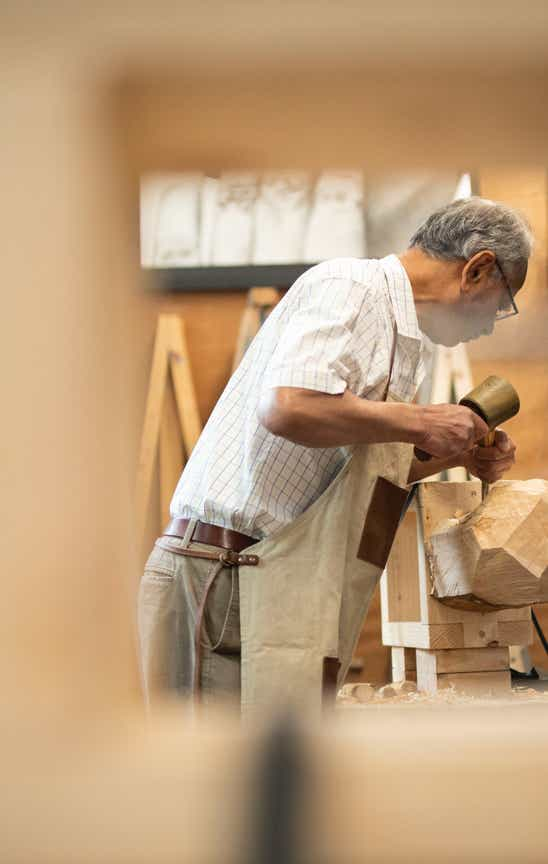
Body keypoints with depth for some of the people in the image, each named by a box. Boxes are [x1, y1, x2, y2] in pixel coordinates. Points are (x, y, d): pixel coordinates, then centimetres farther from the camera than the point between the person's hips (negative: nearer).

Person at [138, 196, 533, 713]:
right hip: (226, 571, -10)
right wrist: (420, 423, -14)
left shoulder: (396, 334, 23)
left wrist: (453, 456, 16)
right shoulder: (349, 285, -8)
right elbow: (290, 406, -26)